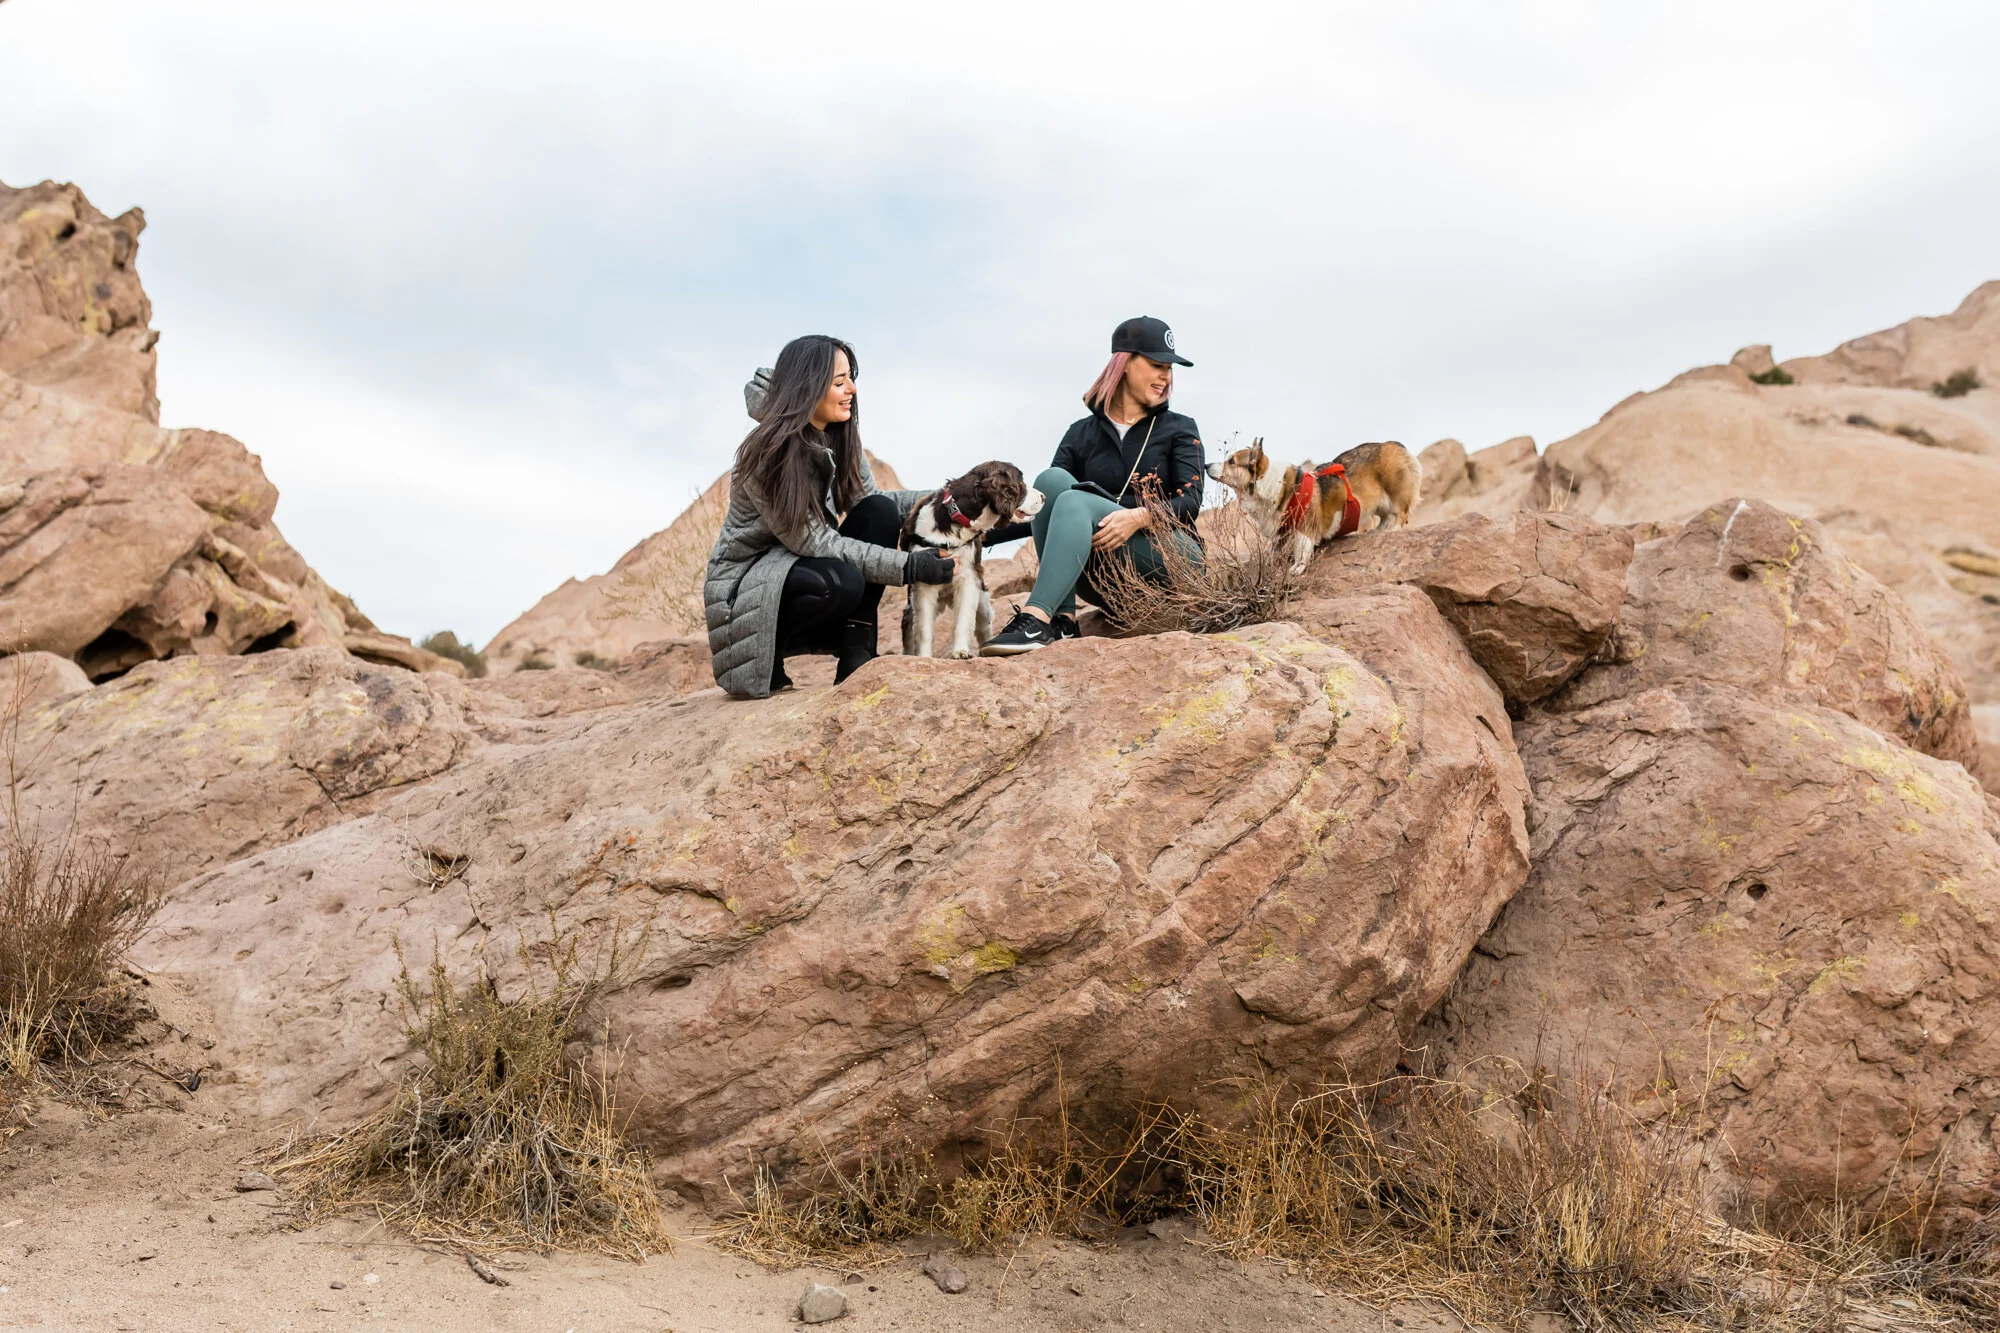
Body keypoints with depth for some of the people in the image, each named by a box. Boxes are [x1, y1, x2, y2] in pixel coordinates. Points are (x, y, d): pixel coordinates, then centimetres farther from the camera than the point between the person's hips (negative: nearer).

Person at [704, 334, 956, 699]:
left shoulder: (839, 439, -2)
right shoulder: (767, 453, -25)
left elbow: (868, 501, 3)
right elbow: (813, 541, -26)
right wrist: (908, 566, -30)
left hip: (801, 565, 7)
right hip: (745, 578, -7)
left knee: (880, 512, -16)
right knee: (842, 582, -35)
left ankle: (855, 651, -13)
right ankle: (765, 656, -7)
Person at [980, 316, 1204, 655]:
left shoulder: (1179, 429, 11)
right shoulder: (1082, 435, 15)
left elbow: (1190, 502, -5)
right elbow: (1042, 511, 10)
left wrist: (1140, 516, -26)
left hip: (1169, 555, -3)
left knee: (1076, 502, -27)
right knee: (1052, 480, -20)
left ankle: (1035, 619, -47)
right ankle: (1062, 619, -30)